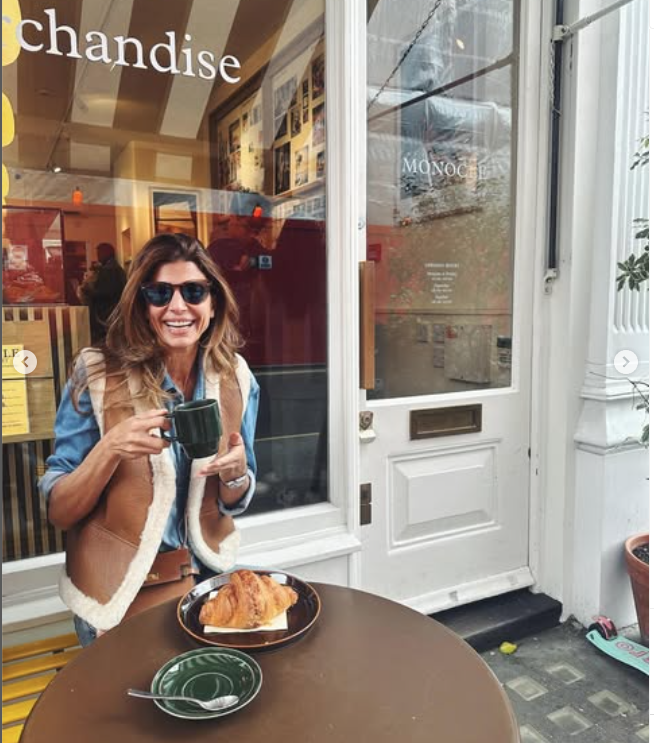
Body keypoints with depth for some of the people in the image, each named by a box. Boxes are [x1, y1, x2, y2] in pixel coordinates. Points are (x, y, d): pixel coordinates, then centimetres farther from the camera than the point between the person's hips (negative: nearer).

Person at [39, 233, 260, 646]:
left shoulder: (235, 378, -10)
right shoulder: (98, 375, -19)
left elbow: (235, 505, 0)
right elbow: (59, 512, -14)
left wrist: (235, 471, -24)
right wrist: (110, 449, -33)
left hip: (207, 575, 4)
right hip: (118, 589, -3)